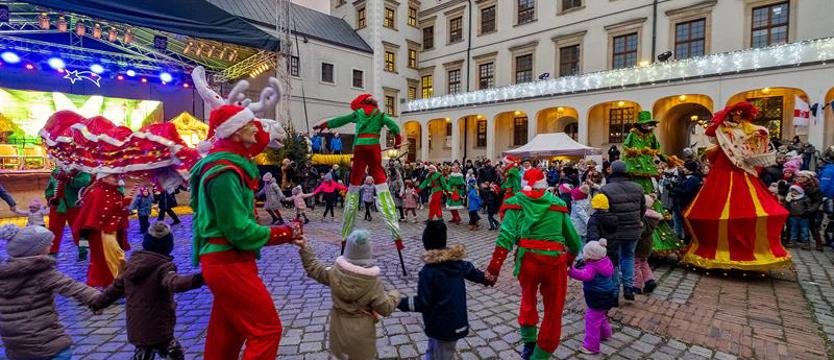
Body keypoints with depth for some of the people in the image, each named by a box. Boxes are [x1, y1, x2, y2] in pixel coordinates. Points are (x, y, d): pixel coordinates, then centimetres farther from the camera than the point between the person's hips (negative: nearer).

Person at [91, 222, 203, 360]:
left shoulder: (132, 264, 5)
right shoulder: (164, 266, -19)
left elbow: (115, 288, 17)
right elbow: (174, 283, -40)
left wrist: (98, 303, 35)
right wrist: (195, 280, -58)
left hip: (136, 330, 8)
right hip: (158, 330, -7)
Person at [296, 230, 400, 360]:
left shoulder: (335, 271, -16)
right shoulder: (372, 281, -25)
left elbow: (314, 269, 1)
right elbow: (385, 308, -16)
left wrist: (304, 247, 5)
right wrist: (395, 294, 3)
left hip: (339, 325, 4)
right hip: (361, 330, -4)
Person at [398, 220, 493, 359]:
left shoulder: (428, 271, -23)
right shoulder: (457, 261, -3)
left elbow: (422, 303, -20)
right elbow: (473, 272, 16)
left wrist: (398, 302, -12)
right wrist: (488, 279, 36)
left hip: (442, 326, -6)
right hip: (458, 322, 6)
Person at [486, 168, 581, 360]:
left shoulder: (516, 202, 6)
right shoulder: (557, 203, 13)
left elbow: (506, 236, -8)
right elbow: (573, 238, 18)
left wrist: (493, 268, -8)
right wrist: (570, 259, 36)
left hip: (527, 259, 0)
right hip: (555, 260, 0)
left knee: (528, 298, 29)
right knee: (553, 311, 18)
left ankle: (529, 342, 33)